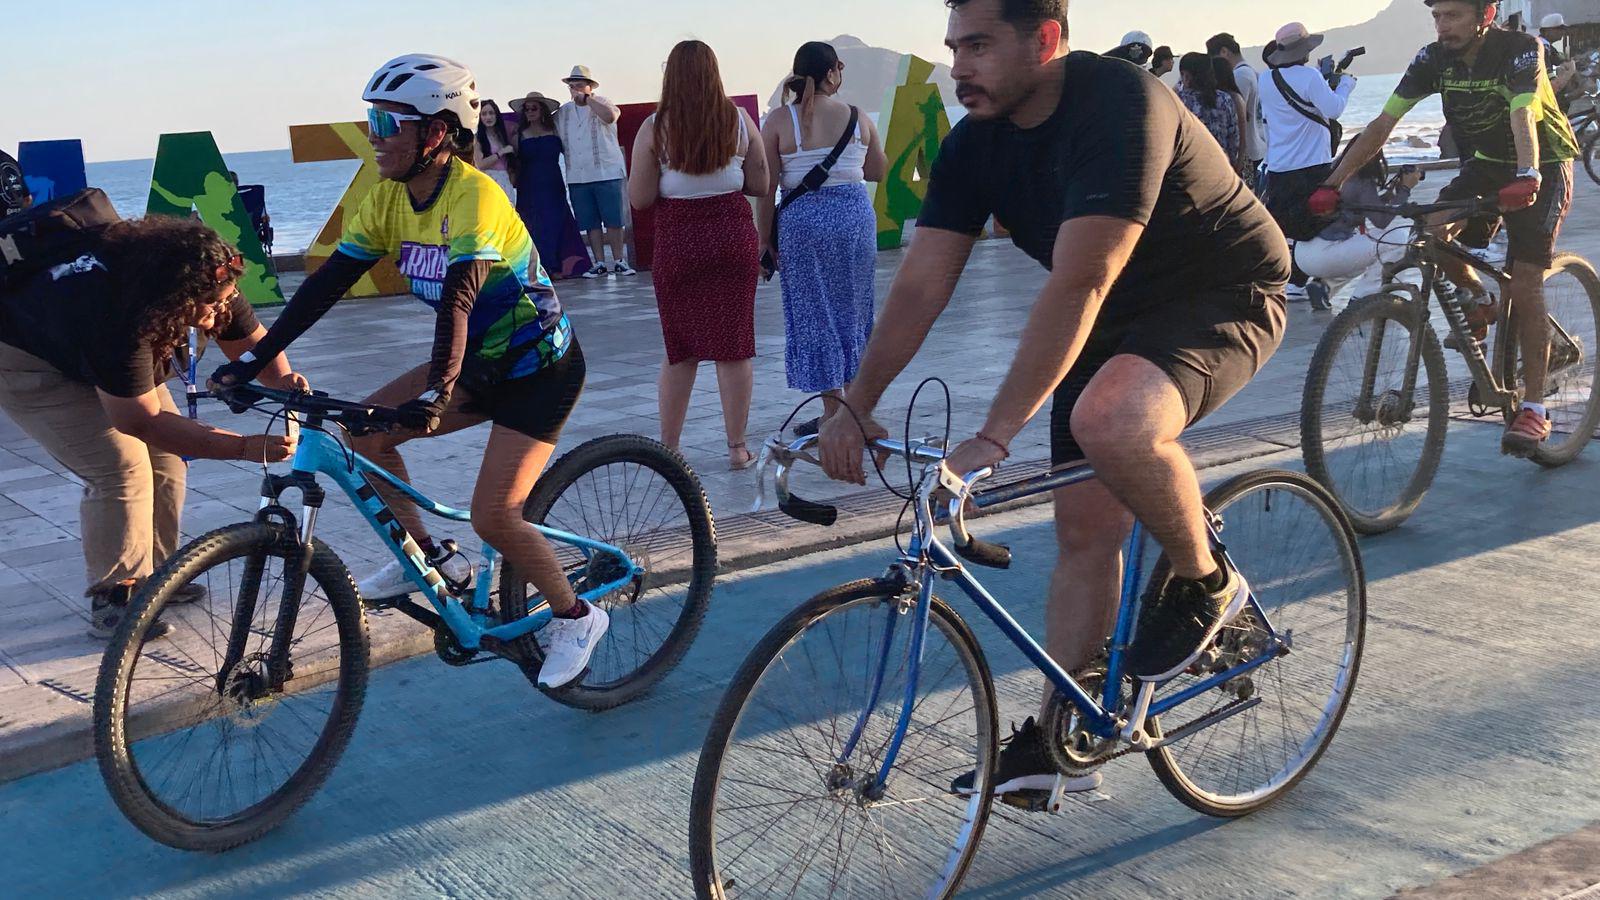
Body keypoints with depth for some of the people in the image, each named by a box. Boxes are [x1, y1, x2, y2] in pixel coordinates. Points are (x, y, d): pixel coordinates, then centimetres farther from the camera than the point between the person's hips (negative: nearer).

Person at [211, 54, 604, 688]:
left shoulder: (473, 195, -25)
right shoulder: (388, 198, -3)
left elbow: (458, 300, -37)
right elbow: (328, 282, -5)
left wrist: (436, 394, -47)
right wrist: (255, 358, -10)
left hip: (539, 368, -8)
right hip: (478, 362, 8)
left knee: (493, 516, -16)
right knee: (362, 430, -4)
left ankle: (575, 618, 8)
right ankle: (431, 559, 12)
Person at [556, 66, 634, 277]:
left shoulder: (601, 103, 0)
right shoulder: (562, 112, 13)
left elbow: (610, 116, -23)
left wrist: (587, 99, -19)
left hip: (607, 173, -4)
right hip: (577, 178, 4)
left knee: (614, 221, -3)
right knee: (591, 224, 5)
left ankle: (619, 262, 4)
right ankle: (599, 263, 10)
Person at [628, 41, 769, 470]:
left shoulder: (655, 128, -7)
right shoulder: (739, 121, -1)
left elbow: (639, 198, -6)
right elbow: (760, 185, 4)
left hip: (678, 242, -1)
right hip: (733, 236, 1)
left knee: (680, 350, 10)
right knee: (733, 346, 6)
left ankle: (668, 448, 15)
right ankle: (738, 447, 10)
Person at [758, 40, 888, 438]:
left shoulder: (779, 122, -6)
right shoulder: (858, 118, 1)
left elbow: (766, 189, -7)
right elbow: (879, 171, 12)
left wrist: (765, 240, -1)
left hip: (803, 220, -3)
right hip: (855, 214, 3)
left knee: (815, 315, 6)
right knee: (854, 311, 16)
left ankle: (833, 413, 8)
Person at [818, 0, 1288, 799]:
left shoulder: (1118, 106, -30)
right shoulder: (975, 145, -7)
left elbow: (1076, 289, -37)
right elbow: (921, 284, -9)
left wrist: (995, 437, -41)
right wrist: (856, 405, -21)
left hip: (1226, 297, -7)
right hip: (1117, 315, 7)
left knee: (1110, 421, -36)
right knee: (1084, 524, 4)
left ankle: (1203, 582, -8)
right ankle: (1060, 738, 17)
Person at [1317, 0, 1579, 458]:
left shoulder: (1520, 50, -24)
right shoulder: (1434, 58, -12)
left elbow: (1523, 116, -41)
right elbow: (1384, 122, -18)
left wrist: (1527, 176, -60)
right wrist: (1333, 183, -28)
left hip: (1543, 168, -5)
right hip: (1486, 163, 5)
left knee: (1524, 287, -14)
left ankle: (1534, 408, -6)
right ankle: (1477, 301, 9)